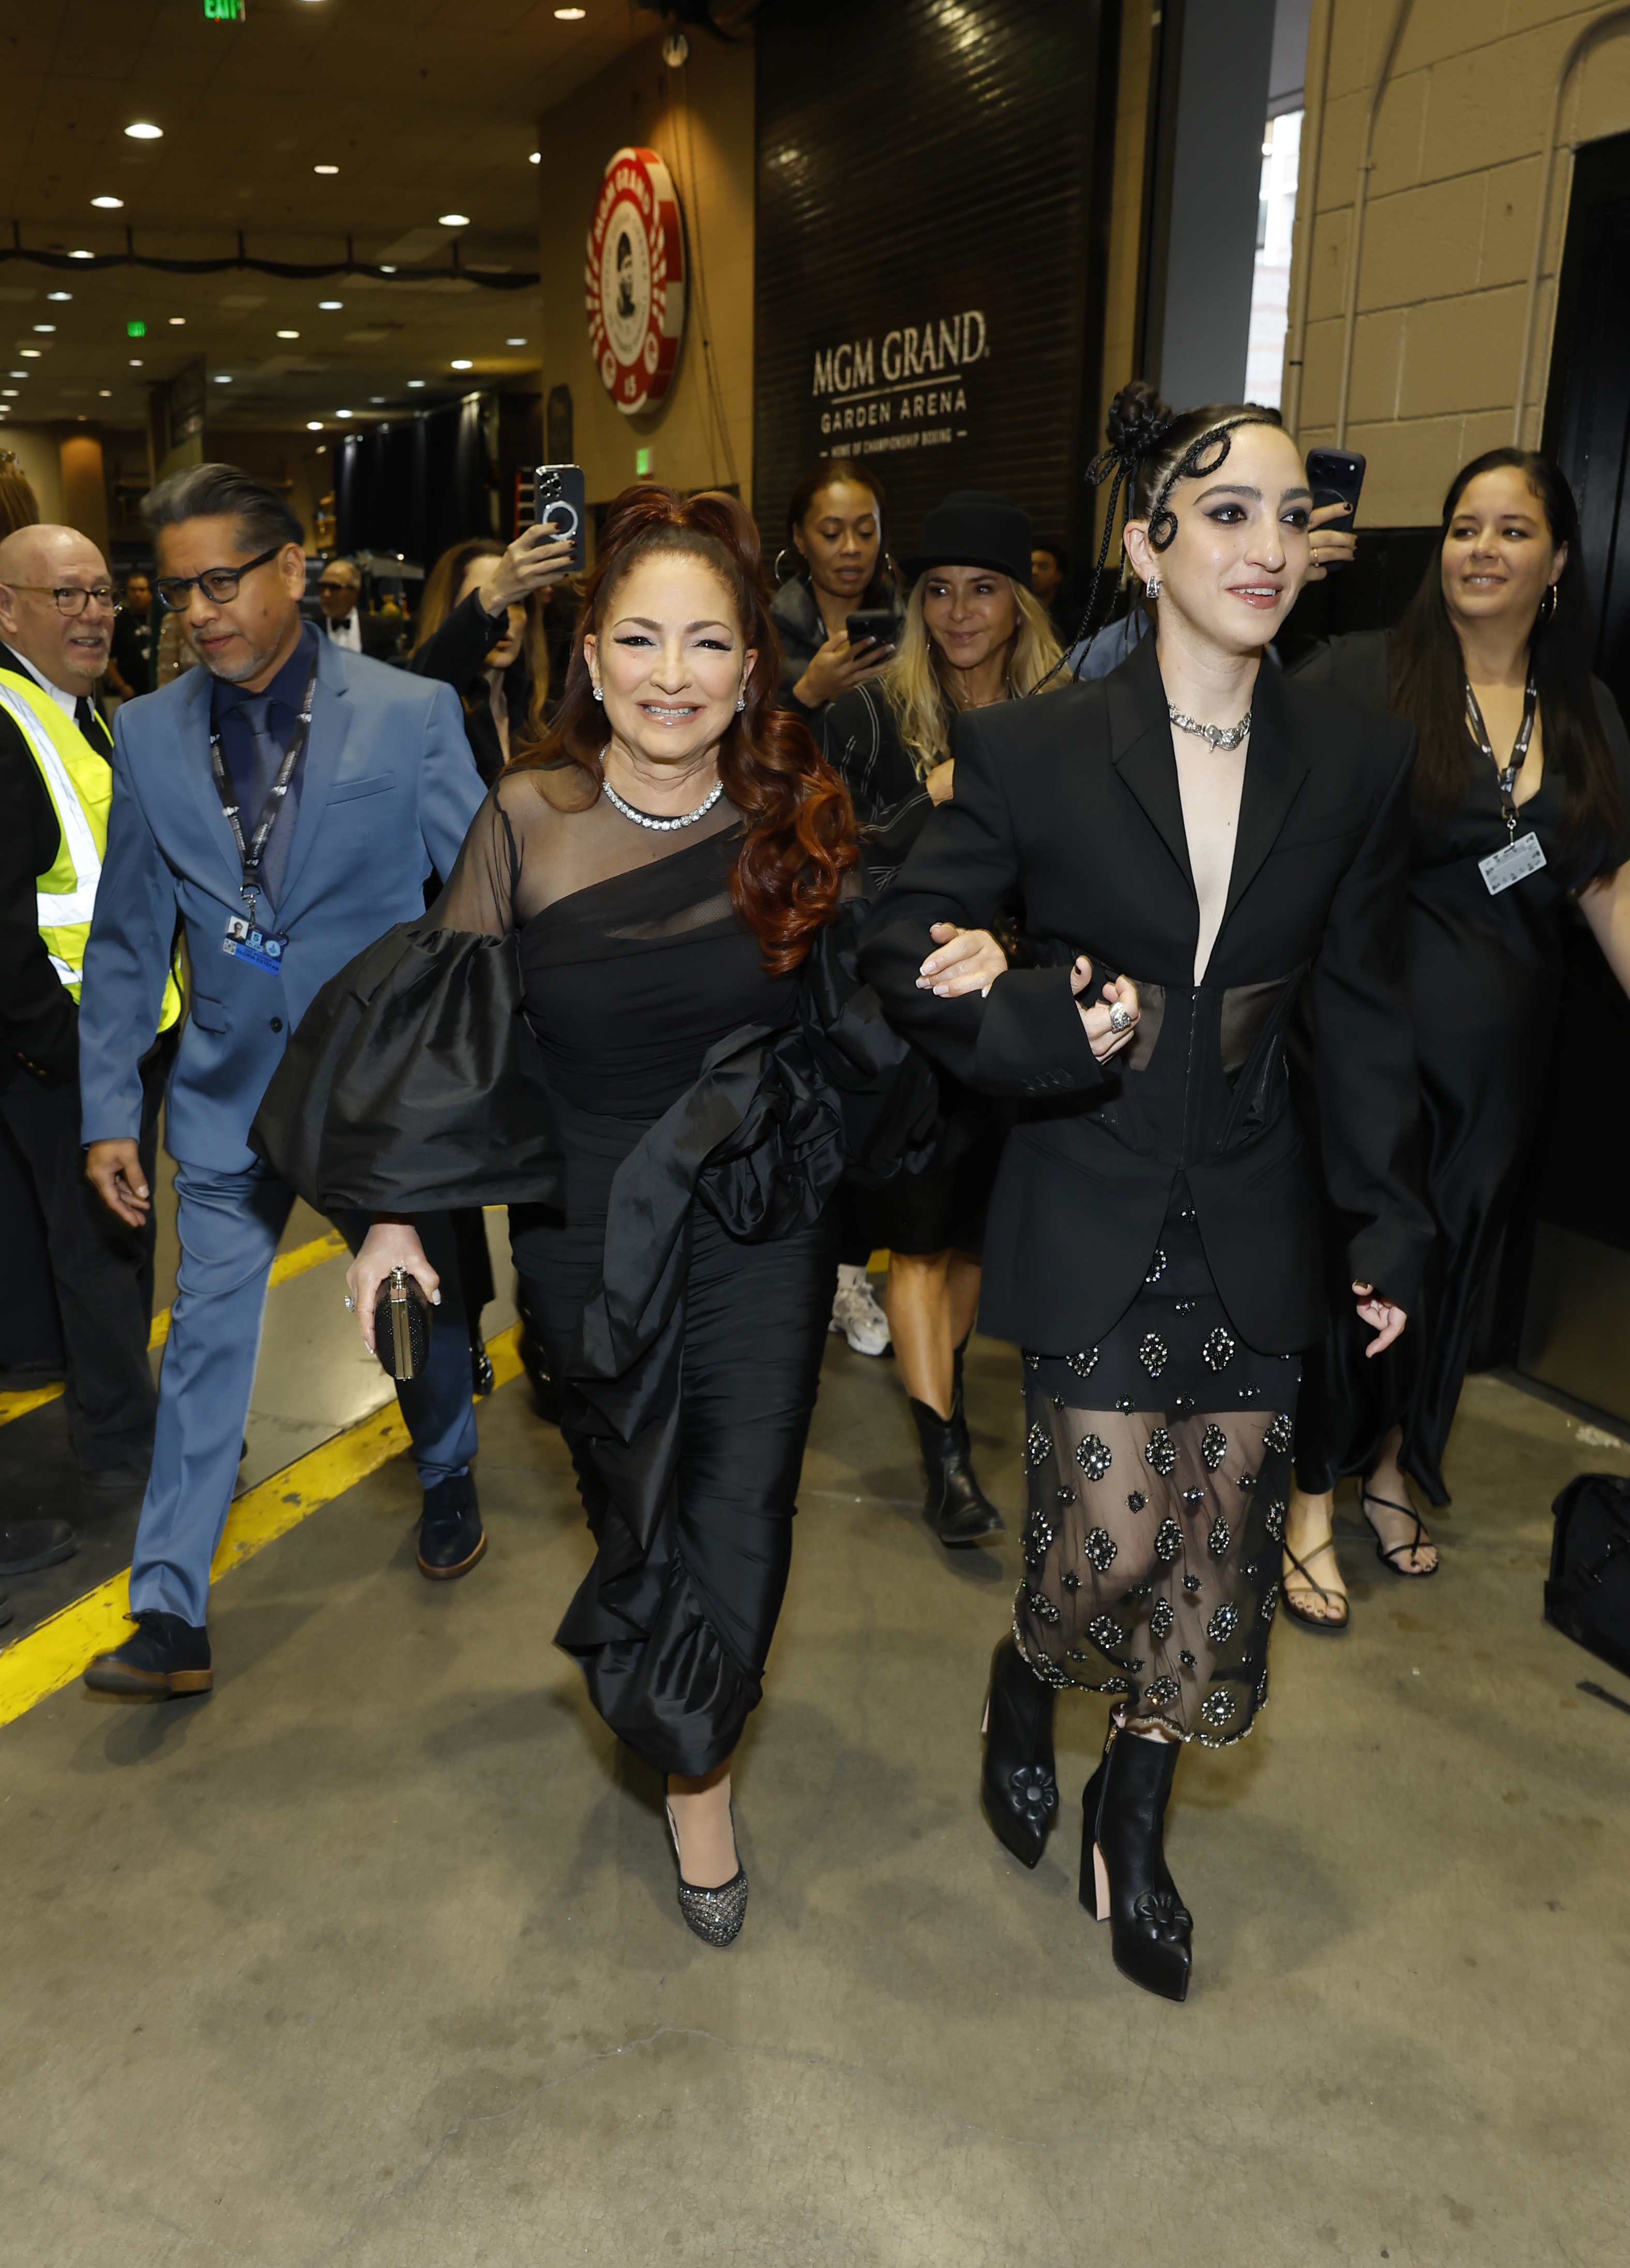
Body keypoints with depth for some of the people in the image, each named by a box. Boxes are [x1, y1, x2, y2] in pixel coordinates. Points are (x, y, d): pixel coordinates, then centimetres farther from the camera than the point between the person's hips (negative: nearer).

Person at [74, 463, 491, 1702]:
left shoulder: (413, 714, -10)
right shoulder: (149, 734, -1)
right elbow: (127, 939, 5)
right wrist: (109, 1110, 3)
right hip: (229, 1092, 2)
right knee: (207, 1334, 3)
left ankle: (450, 1480, 45)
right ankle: (171, 1614, 13)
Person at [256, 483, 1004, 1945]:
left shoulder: (798, 819, -7)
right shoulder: (526, 821, -9)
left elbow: (862, 1009, 3)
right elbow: (448, 1027, -2)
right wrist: (400, 1208, -6)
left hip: (762, 1223, 0)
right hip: (590, 1230, 0)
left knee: (740, 1511, 2)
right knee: (636, 1496, 15)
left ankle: (694, 1763, 34)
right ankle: (682, 1715, 46)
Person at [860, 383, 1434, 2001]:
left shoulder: (1359, 763, 2)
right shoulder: (1033, 749, -7)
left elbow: (1360, 1008, 8)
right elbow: (901, 949, -1)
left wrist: (1390, 1220, 9)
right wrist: (1037, 1031, -17)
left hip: (1250, 1225, 3)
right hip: (1091, 1213, -3)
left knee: (1219, 1546, 8)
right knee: (1114, 1535, -3)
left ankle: (1131, 1827, 33)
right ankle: (1023, 1687, 35)